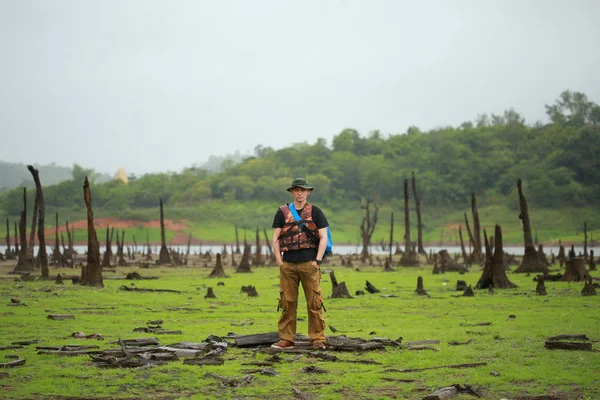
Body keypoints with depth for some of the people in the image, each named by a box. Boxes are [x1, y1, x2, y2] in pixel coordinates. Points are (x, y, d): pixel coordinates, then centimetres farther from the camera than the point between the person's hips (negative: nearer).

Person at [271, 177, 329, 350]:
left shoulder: (315, 212, 7)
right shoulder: (282, 212, 10)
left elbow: (323, 237, 3)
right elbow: (276, 239, 9)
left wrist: (318, 260, -5)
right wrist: (279, 262, 0)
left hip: (309, 264, -1)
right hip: (288, 265, 1)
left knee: (314, 303, -4)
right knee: (287, 303, 2)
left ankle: (318, 339, 1)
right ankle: (286, 339, 7)